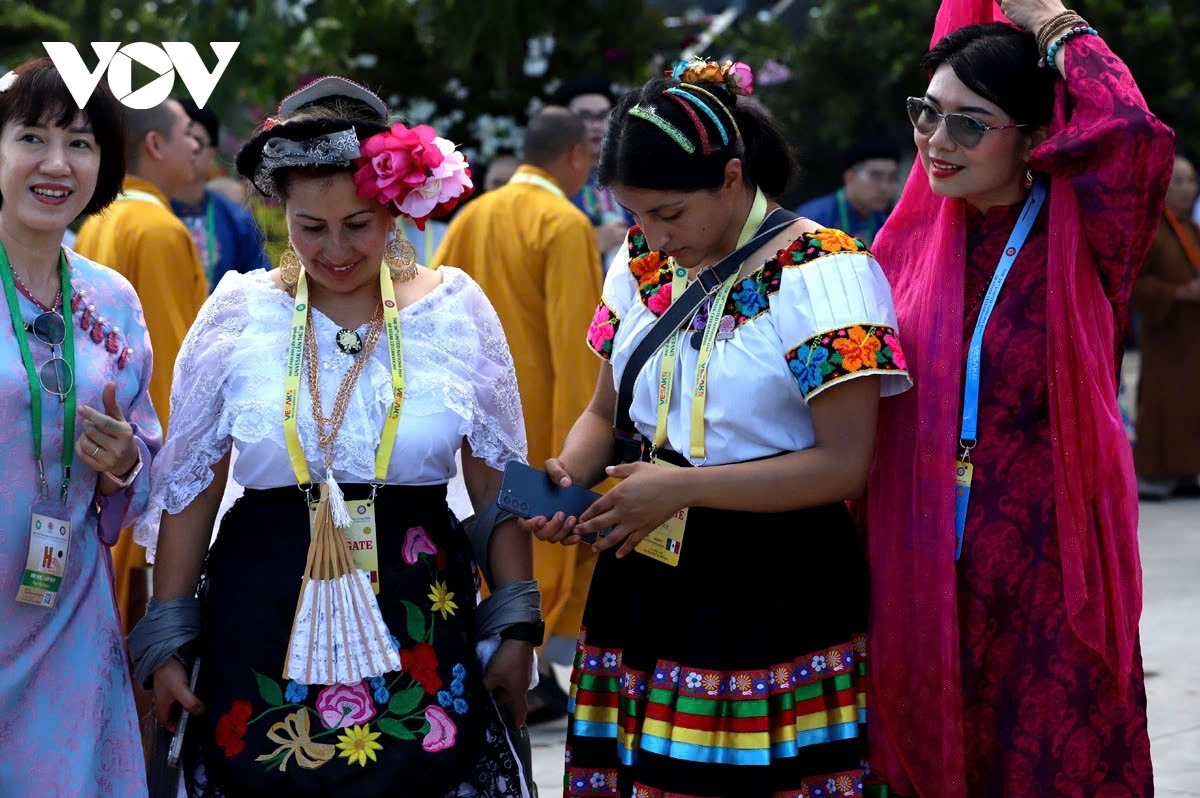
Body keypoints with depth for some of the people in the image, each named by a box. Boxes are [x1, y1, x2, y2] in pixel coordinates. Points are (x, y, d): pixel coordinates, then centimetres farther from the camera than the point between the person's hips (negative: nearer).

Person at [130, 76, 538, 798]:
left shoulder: (458, 309, 0)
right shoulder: (238, 315, 0)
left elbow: (498, 483, 6)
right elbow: (189, 489, 6)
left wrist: (517, 627, 3)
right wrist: (168, 640, 5)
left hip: (418, 619, 0)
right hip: (264, 623, 0)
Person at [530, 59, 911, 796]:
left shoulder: (821, 274, -12)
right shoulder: (642, 264, 8)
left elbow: (844, 463, -17)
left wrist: (683, 488, -18)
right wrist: (571, 472, -5)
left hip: (775, 590, -6)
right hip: (647, 584, 6)